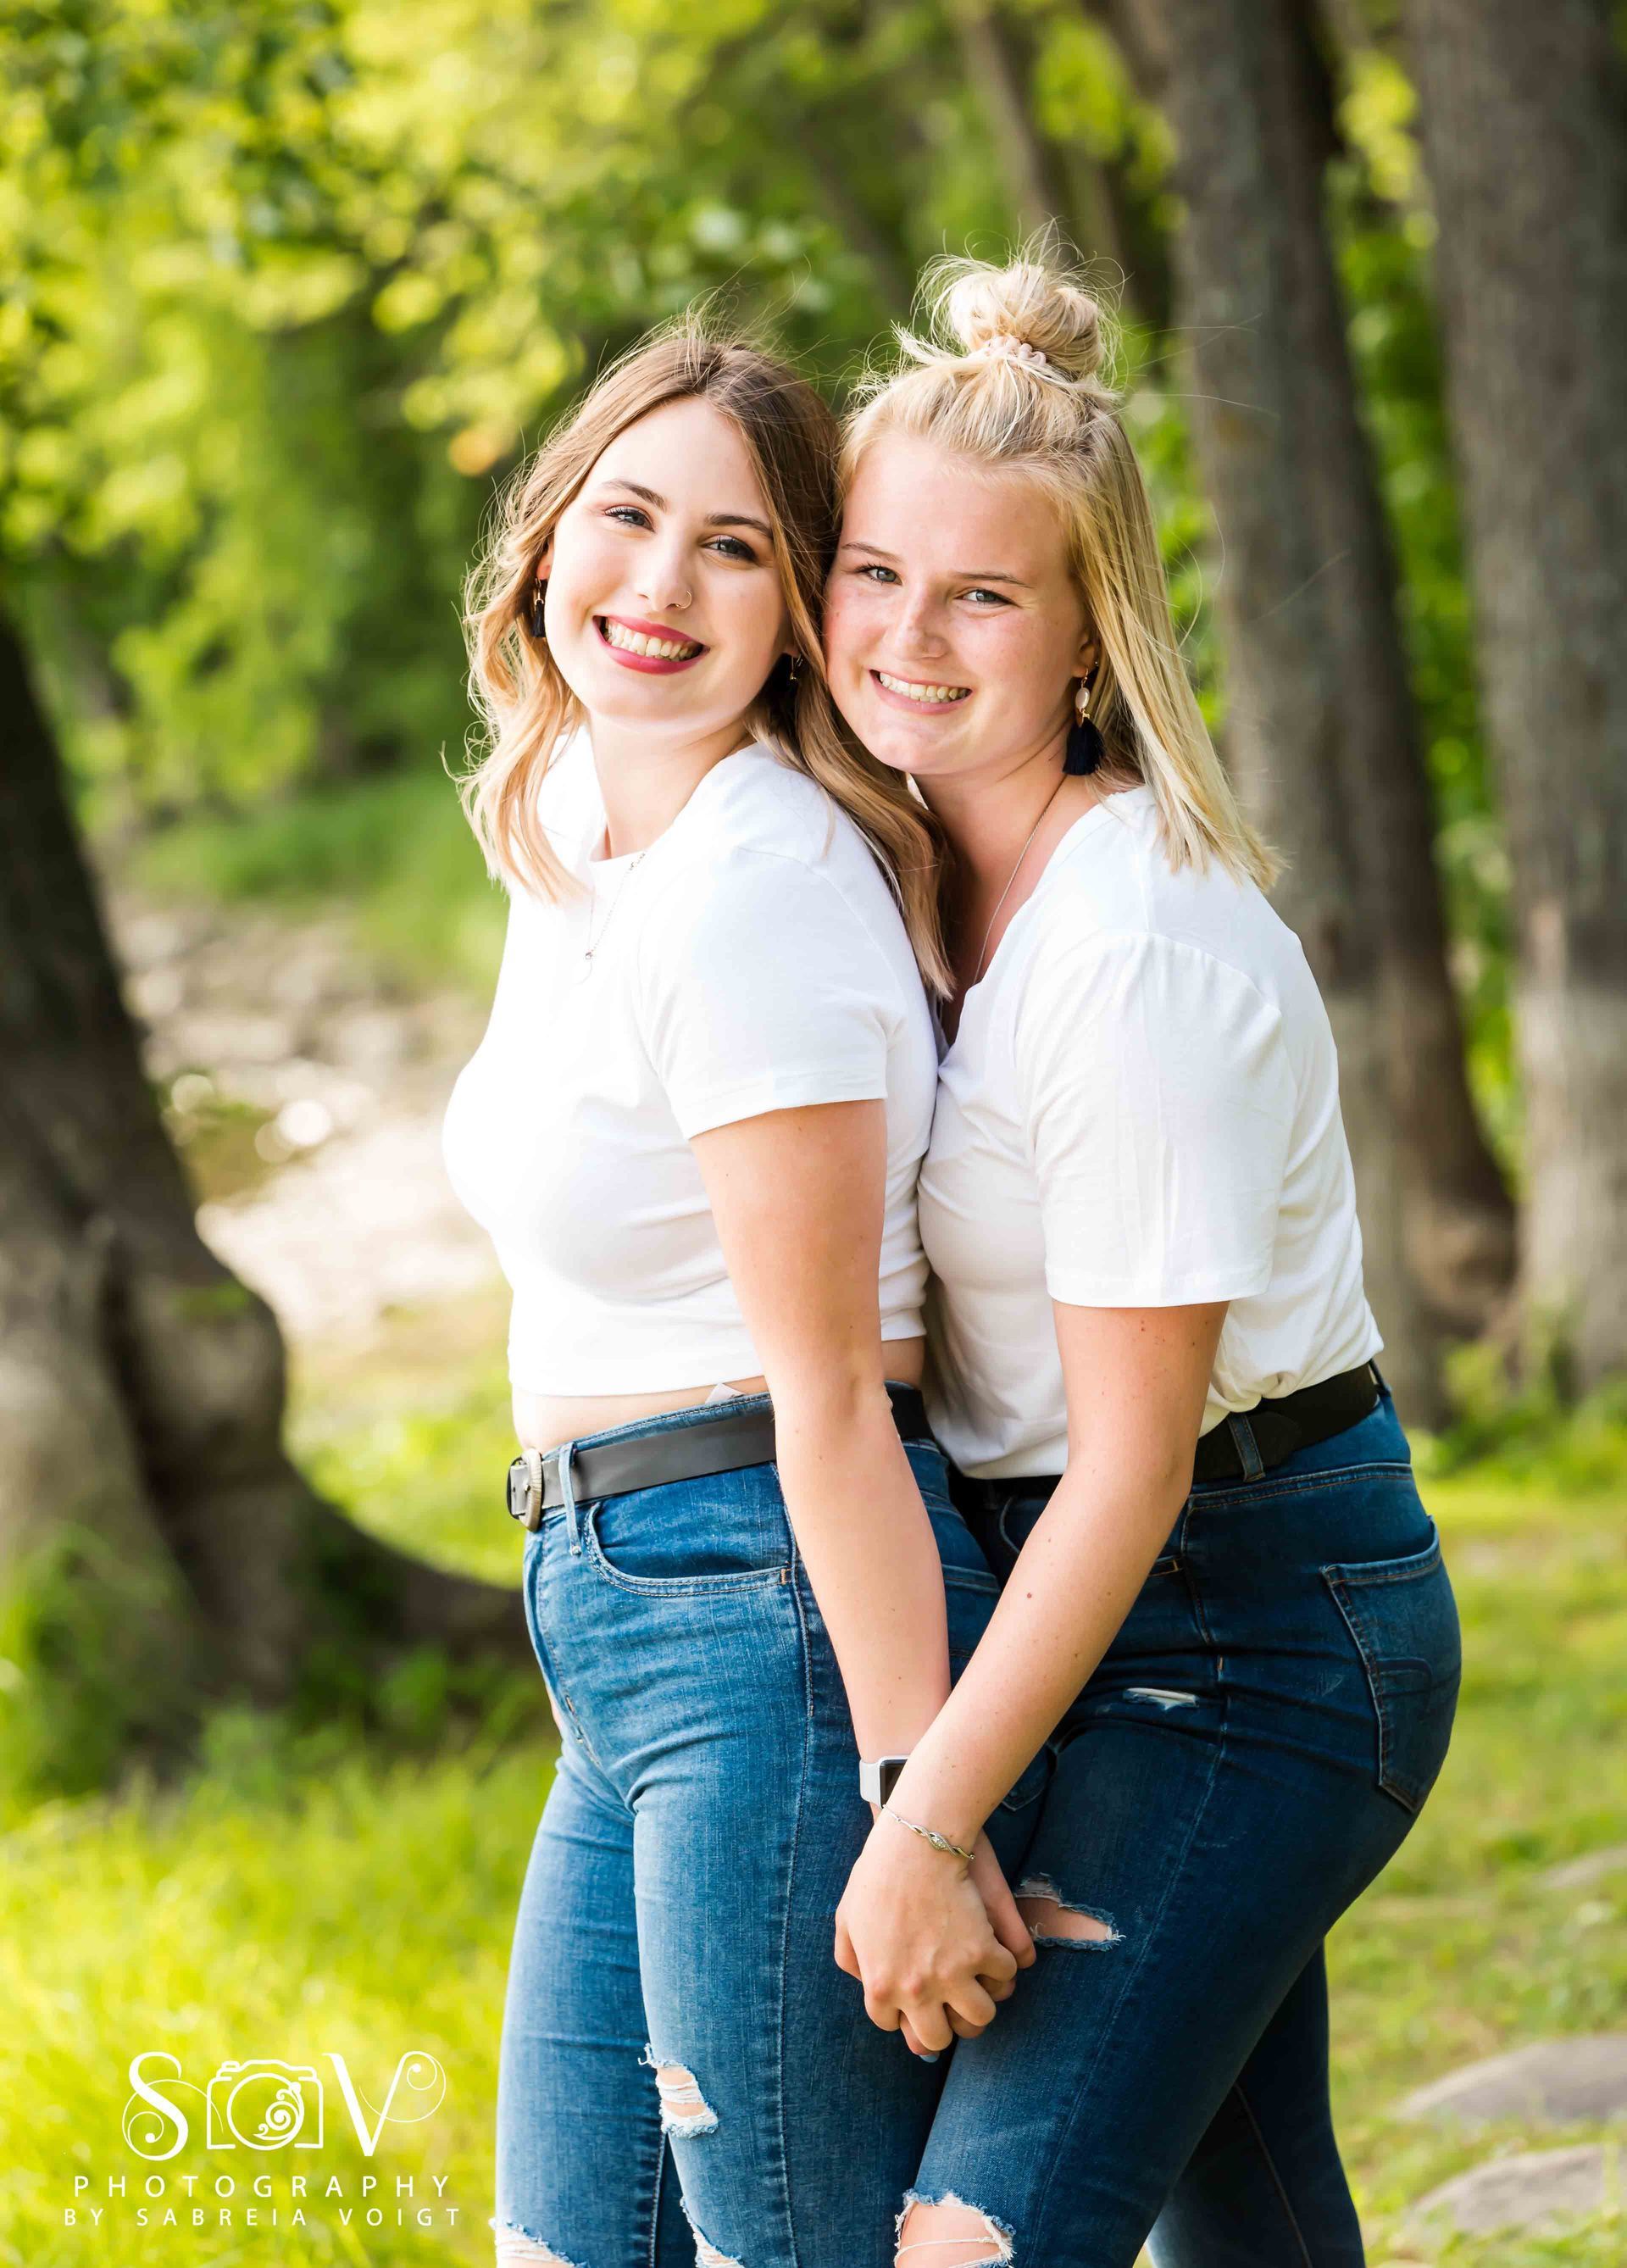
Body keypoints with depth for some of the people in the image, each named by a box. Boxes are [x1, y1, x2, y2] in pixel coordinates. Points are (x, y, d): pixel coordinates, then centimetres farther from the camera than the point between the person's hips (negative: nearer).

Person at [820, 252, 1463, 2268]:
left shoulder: (1135, 948, -23)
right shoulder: (926, 858, 4)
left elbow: (1134, 1458, -22)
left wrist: (927, 1819, -21)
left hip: (1250, 1622, -9)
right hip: (1106, 1589, 9)